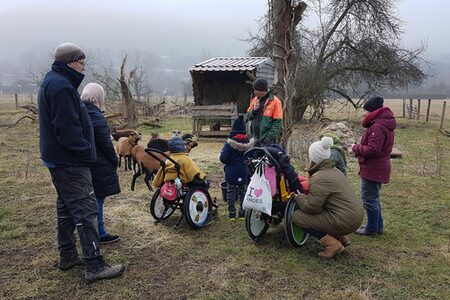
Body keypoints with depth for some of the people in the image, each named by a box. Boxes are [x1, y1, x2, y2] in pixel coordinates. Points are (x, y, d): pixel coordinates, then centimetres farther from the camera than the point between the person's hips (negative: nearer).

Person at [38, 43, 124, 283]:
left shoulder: (52, 81, 15)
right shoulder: (61, 86, -19)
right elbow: (68, 129, -25)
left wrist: (84, 150, 16)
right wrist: (87, 151, -14)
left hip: (59, 159, 11)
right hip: (70, 162, -11)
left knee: (67, 207, 18)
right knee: (86, 211, -8)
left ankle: (67, 256, 30)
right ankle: (95, 267, -3)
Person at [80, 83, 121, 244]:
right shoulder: (95, 116, -18)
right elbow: (105, 143, -17)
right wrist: (115, 160, -5)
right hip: (99, 166, -9)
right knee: (98, 198, -1)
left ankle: (99, 231, 29)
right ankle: (100, 234, 9)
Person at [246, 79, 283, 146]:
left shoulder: (275, 101, -7)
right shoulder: (255, 100, 11)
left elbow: (277, 122, -10)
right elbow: (248, 116, 15)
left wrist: (269, 137, -17)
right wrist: (254, 110, -6)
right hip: (255, 139, 6)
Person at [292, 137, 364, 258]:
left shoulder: (318, 179, -17)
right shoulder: (334, 170, 14)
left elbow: (311, 207, -18)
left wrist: (299, 197, -1)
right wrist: (305, 196, 15)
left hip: (344, 221, -10)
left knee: (297, 216, -5)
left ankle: (332, 244, -7)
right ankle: (341, 237, 18)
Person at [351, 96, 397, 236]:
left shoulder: (377, 127, -23)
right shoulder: (384, 124, 12)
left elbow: (372, 150, -27)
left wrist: (357, 148, -13)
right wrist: (360, 147, 3)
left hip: (372, 169, -11)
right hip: (378, 168, 11)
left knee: (370, 199, 2)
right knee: (373, 198, 21)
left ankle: (372, 229, 13)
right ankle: (378, 226, 31)